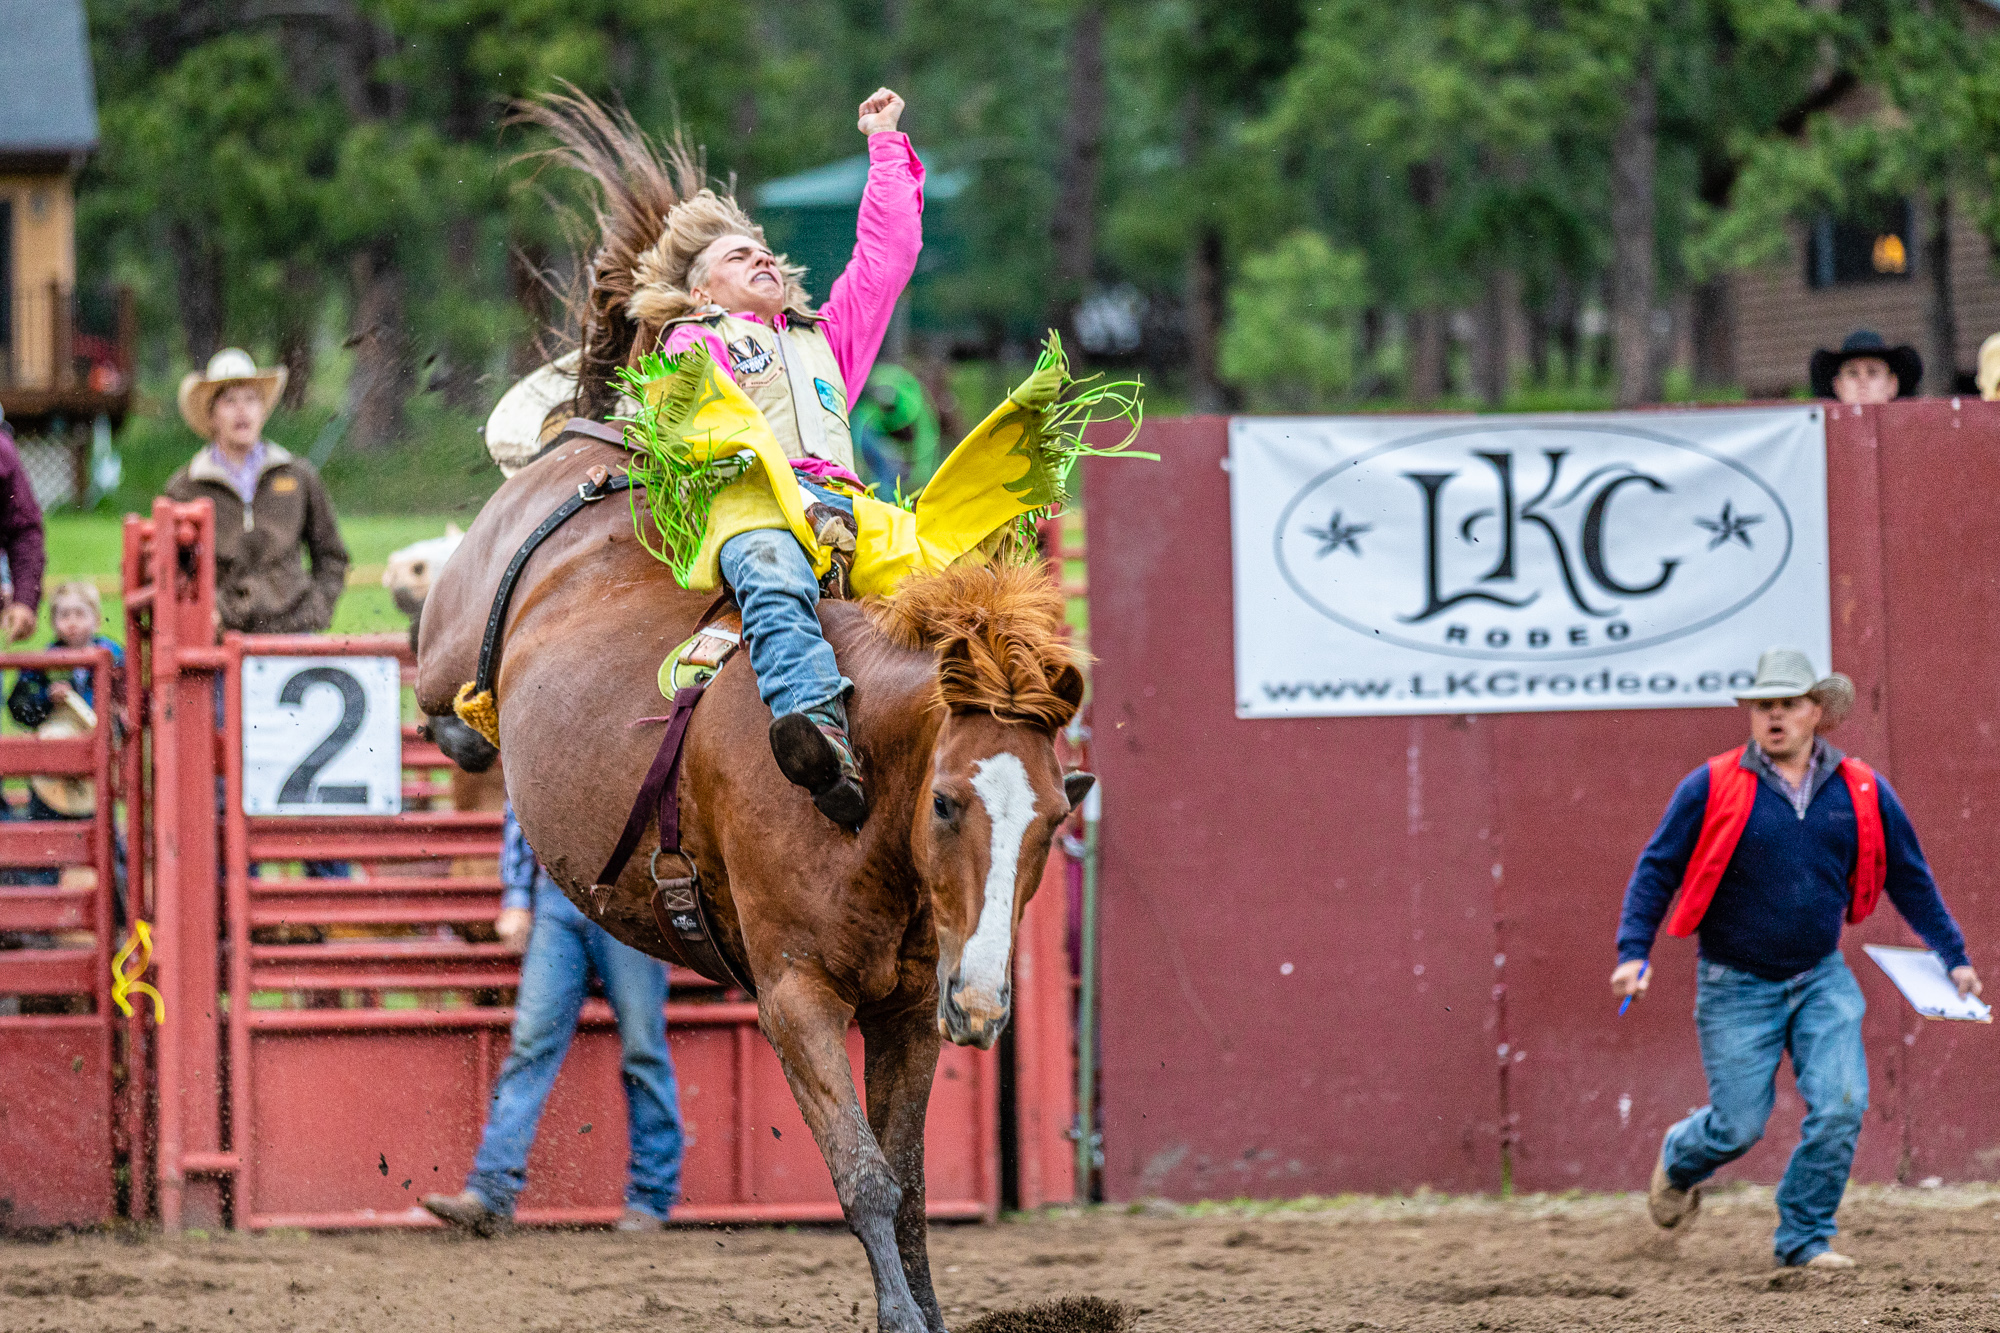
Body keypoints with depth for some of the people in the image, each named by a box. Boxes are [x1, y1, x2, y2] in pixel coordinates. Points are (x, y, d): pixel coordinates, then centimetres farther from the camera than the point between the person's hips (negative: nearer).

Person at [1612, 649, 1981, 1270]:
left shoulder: (1862, 792, 1)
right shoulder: (1712, 788, -8)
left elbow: (1909, 877, 12)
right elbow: (1656, 870, -2)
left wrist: (1953, 956, 13)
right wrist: (1634, 953, -11)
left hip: (1822, 980, 2)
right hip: (1736, 986, -2)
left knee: (1841, 1106, -13)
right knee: (1739, 1125, -1)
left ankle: (1804, 1237, 3)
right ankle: (1678, 1161, 35)